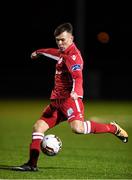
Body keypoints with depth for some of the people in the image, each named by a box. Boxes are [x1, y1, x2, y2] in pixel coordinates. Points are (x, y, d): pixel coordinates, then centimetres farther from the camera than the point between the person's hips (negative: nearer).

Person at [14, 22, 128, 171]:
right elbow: (55, 53, 43)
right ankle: (32, 164, 4)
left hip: (70, 99, -9)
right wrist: (39, 52, 61)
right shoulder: (63, 53, 17)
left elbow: (78, 77, -26)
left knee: (77, 128, -32)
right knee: (38, 127, 1)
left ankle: (113, 128, -15)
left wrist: (75, 92, -46)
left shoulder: (73, 55, -12)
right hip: (57, 100, 9)